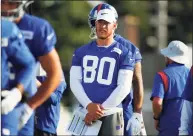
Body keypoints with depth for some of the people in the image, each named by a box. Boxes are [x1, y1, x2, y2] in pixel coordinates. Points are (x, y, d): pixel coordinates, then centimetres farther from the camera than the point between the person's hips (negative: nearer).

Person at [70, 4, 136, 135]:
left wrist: (102, 109, -10)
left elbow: (124, 87, -4)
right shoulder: (81, 52, 12)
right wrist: (88, 105, -11)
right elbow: (75, 82, 6)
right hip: (85, 113, 3)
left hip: (111, 114, -3)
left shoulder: (124, 54, 2)